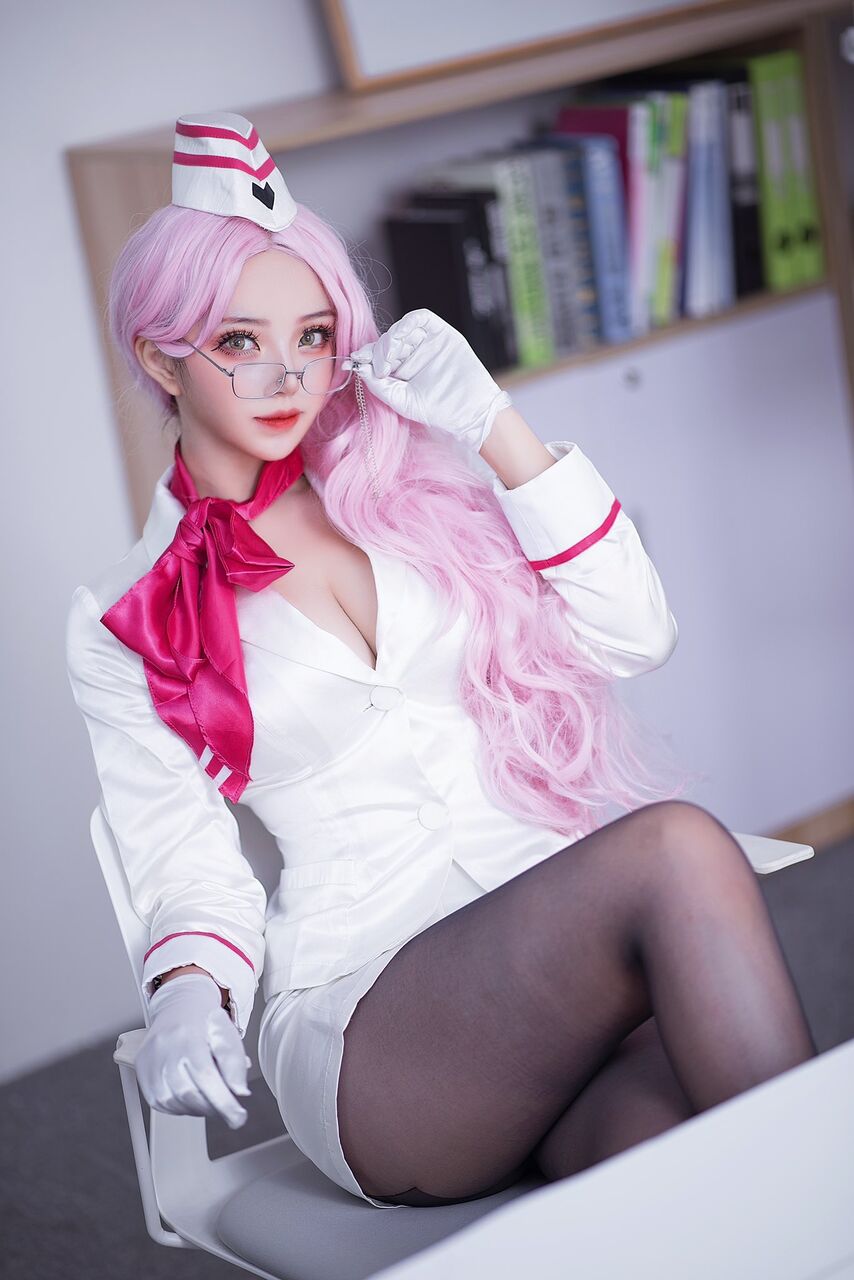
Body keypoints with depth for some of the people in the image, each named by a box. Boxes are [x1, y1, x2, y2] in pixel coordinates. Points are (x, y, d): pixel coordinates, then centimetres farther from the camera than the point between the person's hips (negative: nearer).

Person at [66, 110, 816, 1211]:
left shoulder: (413, 478, 18)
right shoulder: (124, 625, 12)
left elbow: (634, 640, 9)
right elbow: (191, 876, 7)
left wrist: (499, 429, 1)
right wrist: (187, 1003, -15)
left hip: (569, 950, 3)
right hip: (366, 1015, -2)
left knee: (681, 1150, -36)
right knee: (676, 847, -33)